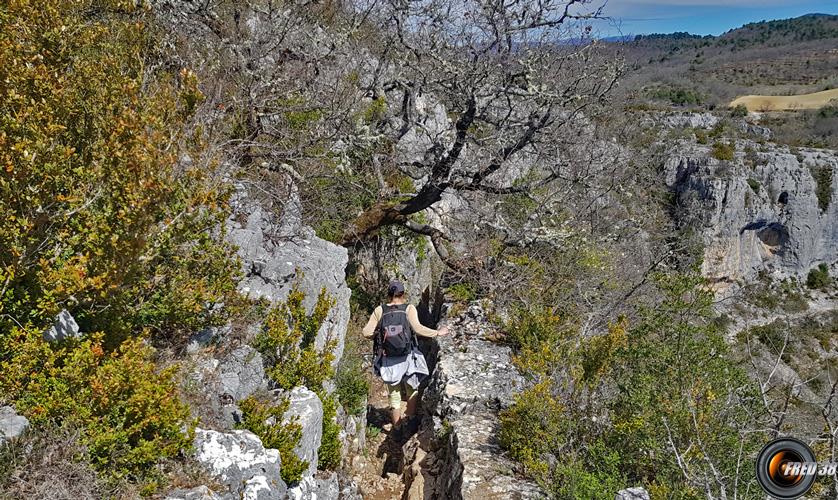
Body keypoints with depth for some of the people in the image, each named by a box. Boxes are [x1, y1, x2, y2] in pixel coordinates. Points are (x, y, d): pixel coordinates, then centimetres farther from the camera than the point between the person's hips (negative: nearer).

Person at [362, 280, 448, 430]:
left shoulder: (379, 310, -1)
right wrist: (437, 332, -8)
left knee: (394, 395, 14)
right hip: (408, 359, -1)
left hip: (388, 361, 2)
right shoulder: (409, 308, -6)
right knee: (412, 392, 19)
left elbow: (367, 332, -6)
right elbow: (417, 328, -19)